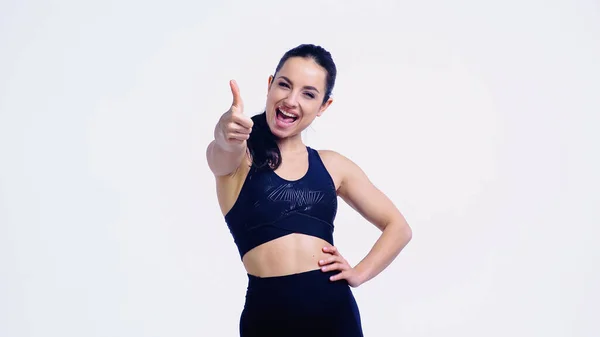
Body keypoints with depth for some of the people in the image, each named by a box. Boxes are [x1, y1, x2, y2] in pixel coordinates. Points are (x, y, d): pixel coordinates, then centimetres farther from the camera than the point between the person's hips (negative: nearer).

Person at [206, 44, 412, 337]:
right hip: (268, 312, -2)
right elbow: (224, 151, -25)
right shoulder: (239, 157, 1)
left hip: (336, 311, 2)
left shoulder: (332, 165, 9)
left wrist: (359, 273, 2)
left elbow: (398, 227, 15)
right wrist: (226, 133, -46)